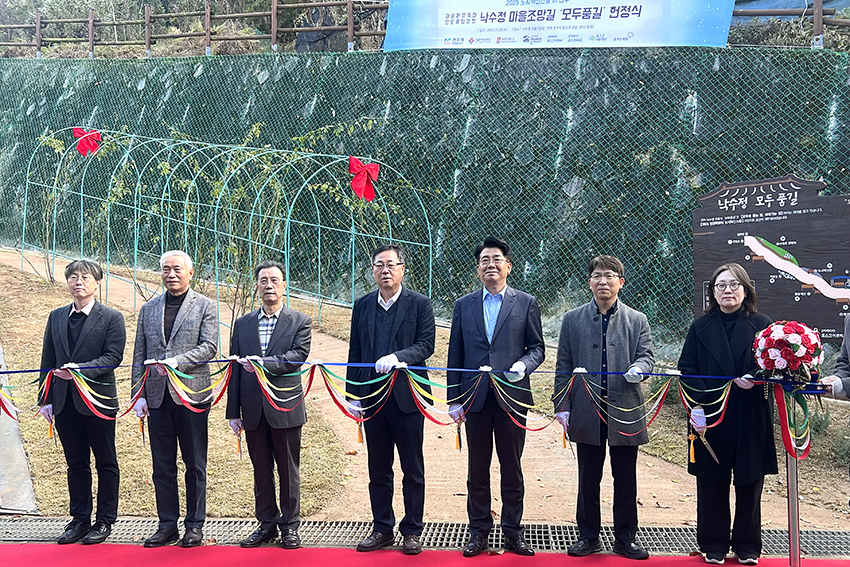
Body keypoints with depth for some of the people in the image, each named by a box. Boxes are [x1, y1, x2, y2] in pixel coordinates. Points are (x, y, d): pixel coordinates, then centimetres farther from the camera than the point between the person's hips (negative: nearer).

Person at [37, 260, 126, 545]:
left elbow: (113, 356, -11)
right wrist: (46, 398, 6)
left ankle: (104, 521, 14)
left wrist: (81, 369, -24)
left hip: (98, 399, -4)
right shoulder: (56, 317, 12)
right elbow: (48, 361, 12)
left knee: (105, 463, 5)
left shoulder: (111, 317, -2)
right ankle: (80, 519, 21)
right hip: (64, 402, 4)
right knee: (76, 464, 12)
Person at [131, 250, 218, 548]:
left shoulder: (205, 306, 2)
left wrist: (175, 361, -21)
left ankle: (195, 525, 14)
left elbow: (209, 347, -8)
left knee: (195, 465, 4)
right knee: (162, 466, 8)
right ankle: (168, 525, 18)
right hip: (157, 396, 3)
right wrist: (139, 395, 4)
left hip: (192, 394, -3)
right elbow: (139, 356, 12)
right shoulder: (148, 309, 13)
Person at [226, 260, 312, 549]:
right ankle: (267, 523, 23)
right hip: (253, 409, 3)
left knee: (288, 470, 5)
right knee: (261, 471, 11)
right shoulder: (242, 324, 10)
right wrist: (233, 412, 5)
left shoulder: (300, 322, 1)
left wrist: (263, 363, -26)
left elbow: (297, 357, -14)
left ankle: (290, 525, 17)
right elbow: (235, 369, 8)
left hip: (285, 406, -3)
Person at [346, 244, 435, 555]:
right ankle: (382, 528, 23)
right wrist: (353, 394, 6)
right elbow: (355, 352, 10)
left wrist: (397, 357, -25)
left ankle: (412, 530, 17)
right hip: (372, 398, 4)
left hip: (407, 397, -3)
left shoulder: (419, 304, -2)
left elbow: (425, 345, -8)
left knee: (413, 470, 6)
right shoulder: (362, 305, 9)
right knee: (378, 469, 12)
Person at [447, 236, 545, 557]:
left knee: (512, 468, 7)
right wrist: (454, 399, 4)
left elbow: (537, 347, 7)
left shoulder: (526, 303, 5)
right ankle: (479, 530, 18)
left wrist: (523, 365, -15)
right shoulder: (463, 305, 10)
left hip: (512, 396, -1)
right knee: (477, 469, 8)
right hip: (475, 398, 1)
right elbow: (455, 355, 9)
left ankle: (512, 531, 18)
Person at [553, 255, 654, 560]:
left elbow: (646, 355, 2)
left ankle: (625, 538, 21)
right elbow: (564, 367, 6)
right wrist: (561, 405, 0)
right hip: (587, 412, 0)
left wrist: (638, 369, -22)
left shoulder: (637, 321, 8)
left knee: (626, 480, 7)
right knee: (588, 479, 9)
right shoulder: (572, 320, 7)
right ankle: (589, 537, 22)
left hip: (625, 411, 0)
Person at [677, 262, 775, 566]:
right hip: (711, 419, 1)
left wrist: (754, 380, -18)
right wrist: (696, 407, -10)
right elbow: (687, 370, 2)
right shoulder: (701, 327, 6)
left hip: (751, 421, 0)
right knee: (711, 486, 5)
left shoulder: (762, 325, 3)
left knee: (749, 484, 7)